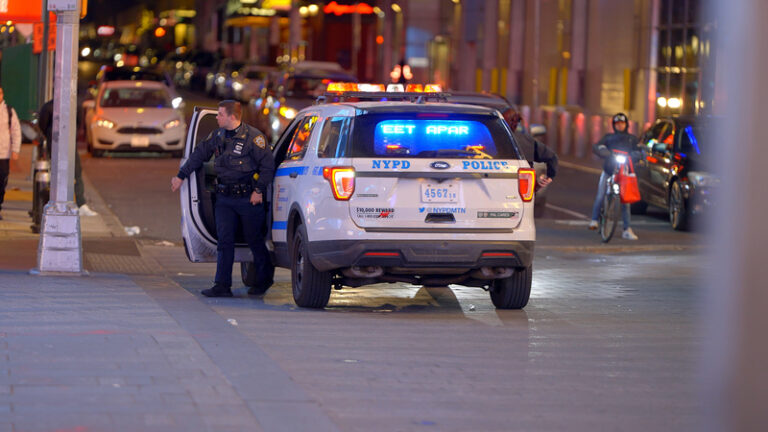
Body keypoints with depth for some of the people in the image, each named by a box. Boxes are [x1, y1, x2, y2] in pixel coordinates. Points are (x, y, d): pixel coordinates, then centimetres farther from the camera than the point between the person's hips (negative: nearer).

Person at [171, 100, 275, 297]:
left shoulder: (253, 137, -11)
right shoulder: (217, 136, 8)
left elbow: (268, 165, -10)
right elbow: (199, 154, 21)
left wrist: (259, 190, -13)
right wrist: (181, 176, 24)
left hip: (248, 199, -5)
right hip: (224, 198, 5)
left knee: (254, 240, 5)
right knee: (224, 241, 0)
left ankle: (264, 279, 24)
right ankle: (222, 285, -1)